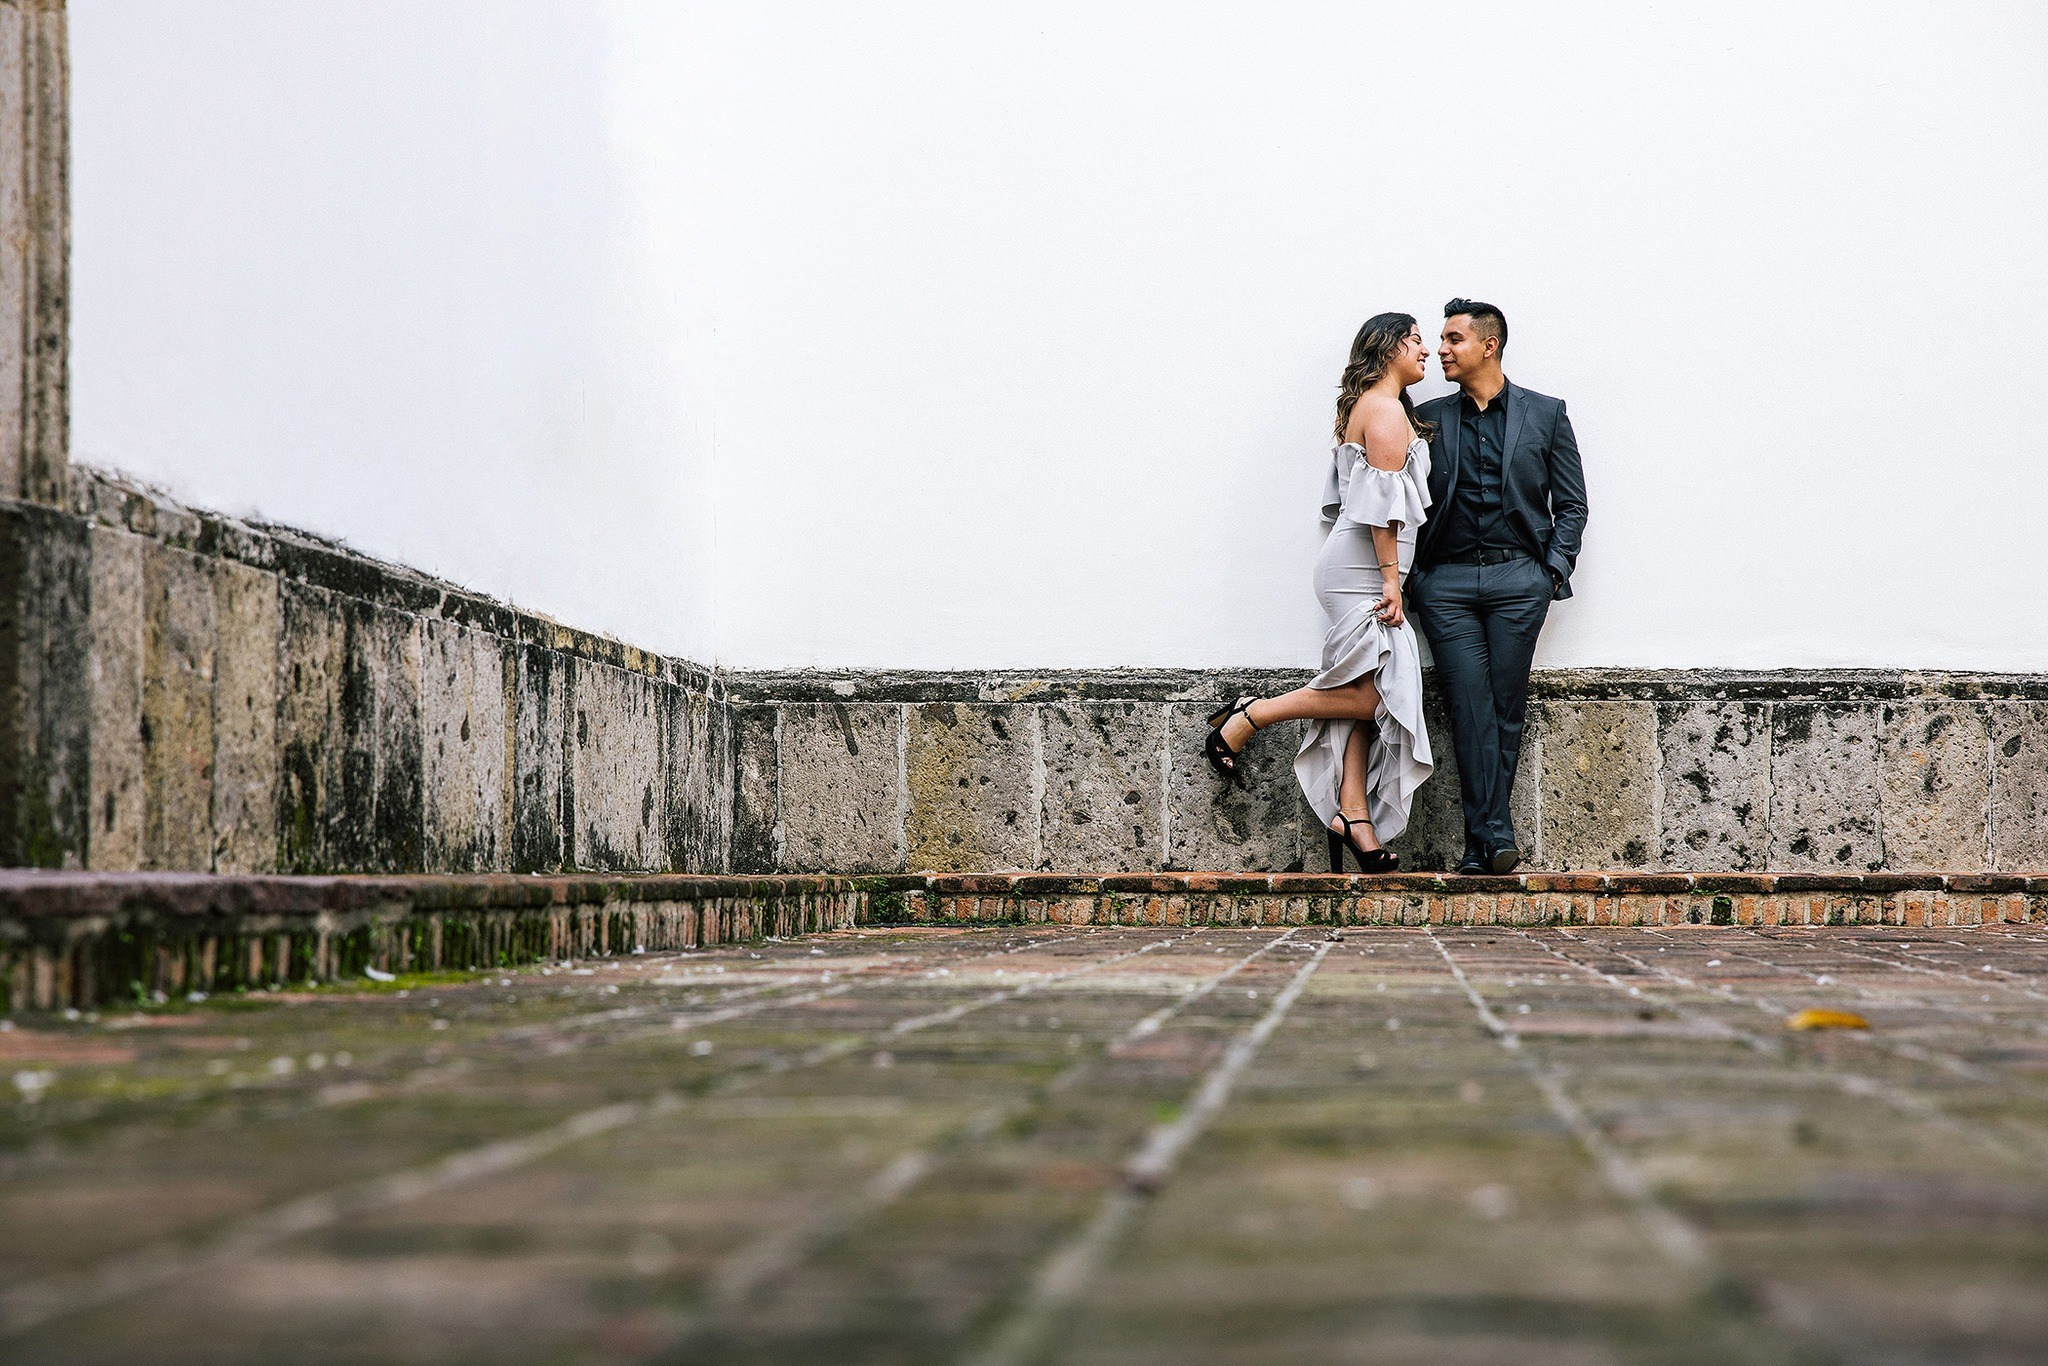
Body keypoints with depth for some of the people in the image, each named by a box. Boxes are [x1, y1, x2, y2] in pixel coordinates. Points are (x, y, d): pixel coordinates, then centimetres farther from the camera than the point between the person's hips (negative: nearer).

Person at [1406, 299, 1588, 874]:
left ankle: (1481, 841, 3)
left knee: (1506, 710, -2)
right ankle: (1494, 836, -9)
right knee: (1471, 710, -8)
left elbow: (1571, 503, 9)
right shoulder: (1430, 419, 12)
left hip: (1519, 579, -1)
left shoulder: (1545, 413, 8)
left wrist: (1553, 570, -1)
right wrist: (1411, 577, 2)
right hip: (1447, 582, 1)